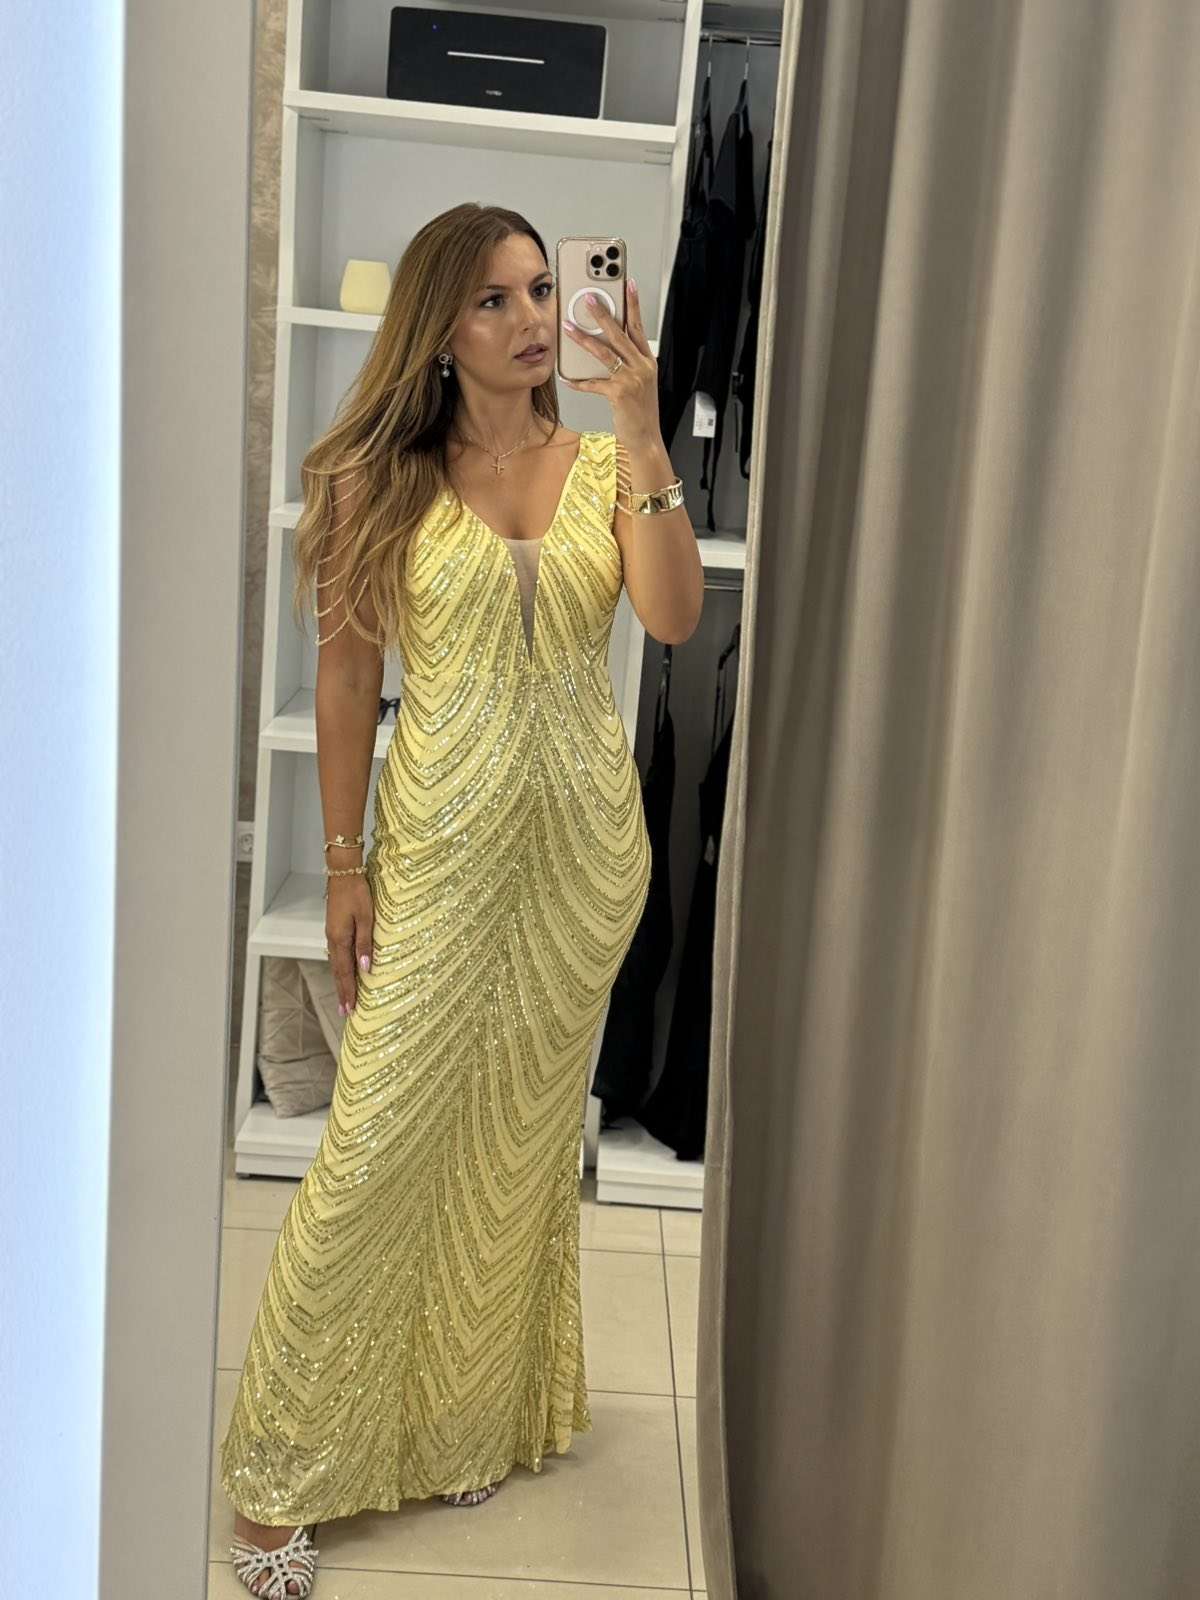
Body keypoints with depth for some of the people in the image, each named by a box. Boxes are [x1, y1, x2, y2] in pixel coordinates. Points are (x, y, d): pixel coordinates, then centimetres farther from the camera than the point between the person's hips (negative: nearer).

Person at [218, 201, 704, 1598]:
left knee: (522, 1139, 13)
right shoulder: (386, 480, -3)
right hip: (441, 840, -3)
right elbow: (347, 673, -2)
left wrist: (644, 438, -20)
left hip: (582, 840, 3)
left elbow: (674, 619, -12)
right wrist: (345, 866, -3)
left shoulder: (606, 464, 3)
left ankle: (470, 1416, 34)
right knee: (377, 1142, -1)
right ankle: (281, 1469, 15)